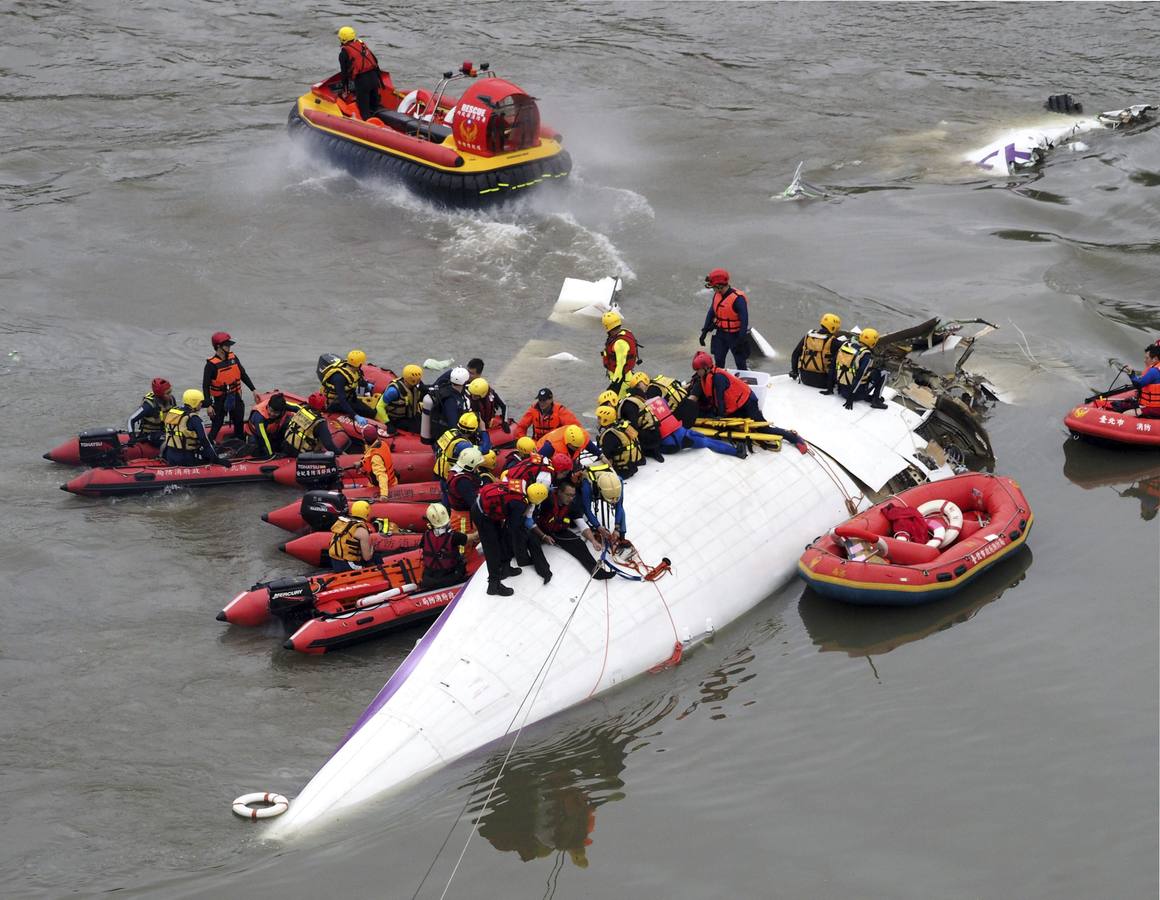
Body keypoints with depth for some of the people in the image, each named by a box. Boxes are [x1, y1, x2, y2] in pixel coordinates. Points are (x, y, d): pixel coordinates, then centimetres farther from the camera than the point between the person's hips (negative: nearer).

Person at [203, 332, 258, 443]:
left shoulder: (233, 358, -1)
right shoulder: (211, 364, -18)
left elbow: (243, 375, 9)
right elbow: (205, 385, -16)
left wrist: (253, 390, 8)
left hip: (235, 397, 6)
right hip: (220, 399, -6)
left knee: (239, 423, 16)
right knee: (216, 425, -4)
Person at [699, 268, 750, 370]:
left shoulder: (738, 298, -24)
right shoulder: (717, 295, -1)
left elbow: (744, 321, -23)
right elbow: (711, 313, 10)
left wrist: (741, 340, -25)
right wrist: (704, 332, 8)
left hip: (735, 335, -7)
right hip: (720, 333, 7)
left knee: (741, 363, 4)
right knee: (718, 362, 14)